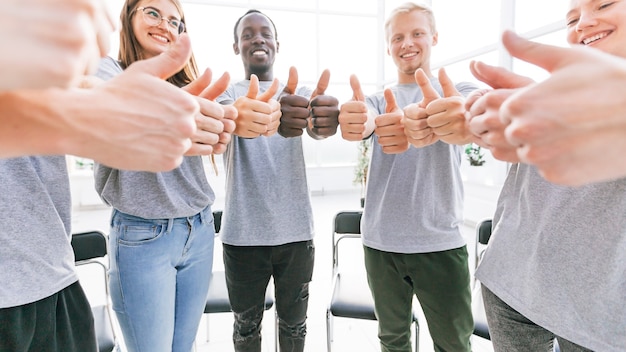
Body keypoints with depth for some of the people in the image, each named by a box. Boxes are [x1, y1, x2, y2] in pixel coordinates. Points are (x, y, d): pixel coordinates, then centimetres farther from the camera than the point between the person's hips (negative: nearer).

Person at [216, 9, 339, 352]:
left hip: (296, 231, 1)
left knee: (294, 322, 17)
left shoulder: (300, 94, 4)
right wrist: (239, 117, -49)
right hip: (242, 234, -1)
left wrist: (327, 120, -43)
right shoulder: (228, 94, 0)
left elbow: (316, 126, -18)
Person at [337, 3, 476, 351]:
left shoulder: (461, 92, 0)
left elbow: (474, 121, -24)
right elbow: (362, 124, -19)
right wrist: (354, 123, -44)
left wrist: (465, 123, -50)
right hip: (380, 242, 2)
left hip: (442, 242, -1)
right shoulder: (378, 100, 5)